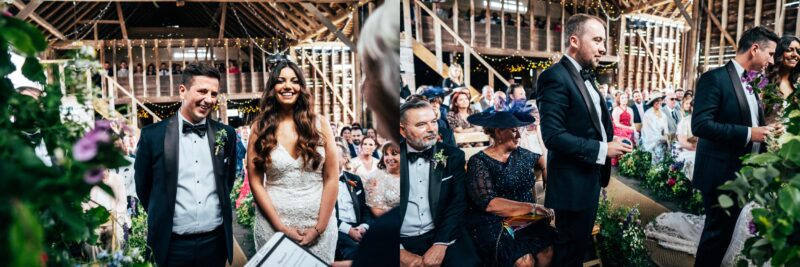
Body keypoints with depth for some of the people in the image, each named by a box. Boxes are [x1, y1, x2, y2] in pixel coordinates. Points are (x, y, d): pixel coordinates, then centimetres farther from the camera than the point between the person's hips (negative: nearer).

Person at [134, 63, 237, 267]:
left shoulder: (226, 134, 2)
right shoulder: (152, 135, -5)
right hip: (173, 244, -2)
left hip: (216, 242, 2)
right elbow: (143, 187, 5)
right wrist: (163, 219, 12)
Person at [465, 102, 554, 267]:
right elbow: (489, 203, -18)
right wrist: (532, 207, -20)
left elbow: (539, 158, 36)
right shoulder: (479, 162, -7)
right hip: (493, 225, -5)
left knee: (547, 252, -23)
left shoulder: (520, 154, 12)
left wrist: (547, 171, 14)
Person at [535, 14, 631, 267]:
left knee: (581, 244, 22)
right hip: (573, 182, -10)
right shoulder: (555, 77, -19)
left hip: (589, 176, 10)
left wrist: (610, 141, 2)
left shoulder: (585, 77, 12)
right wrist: (602, 149, -22)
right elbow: (553, 136, -26)